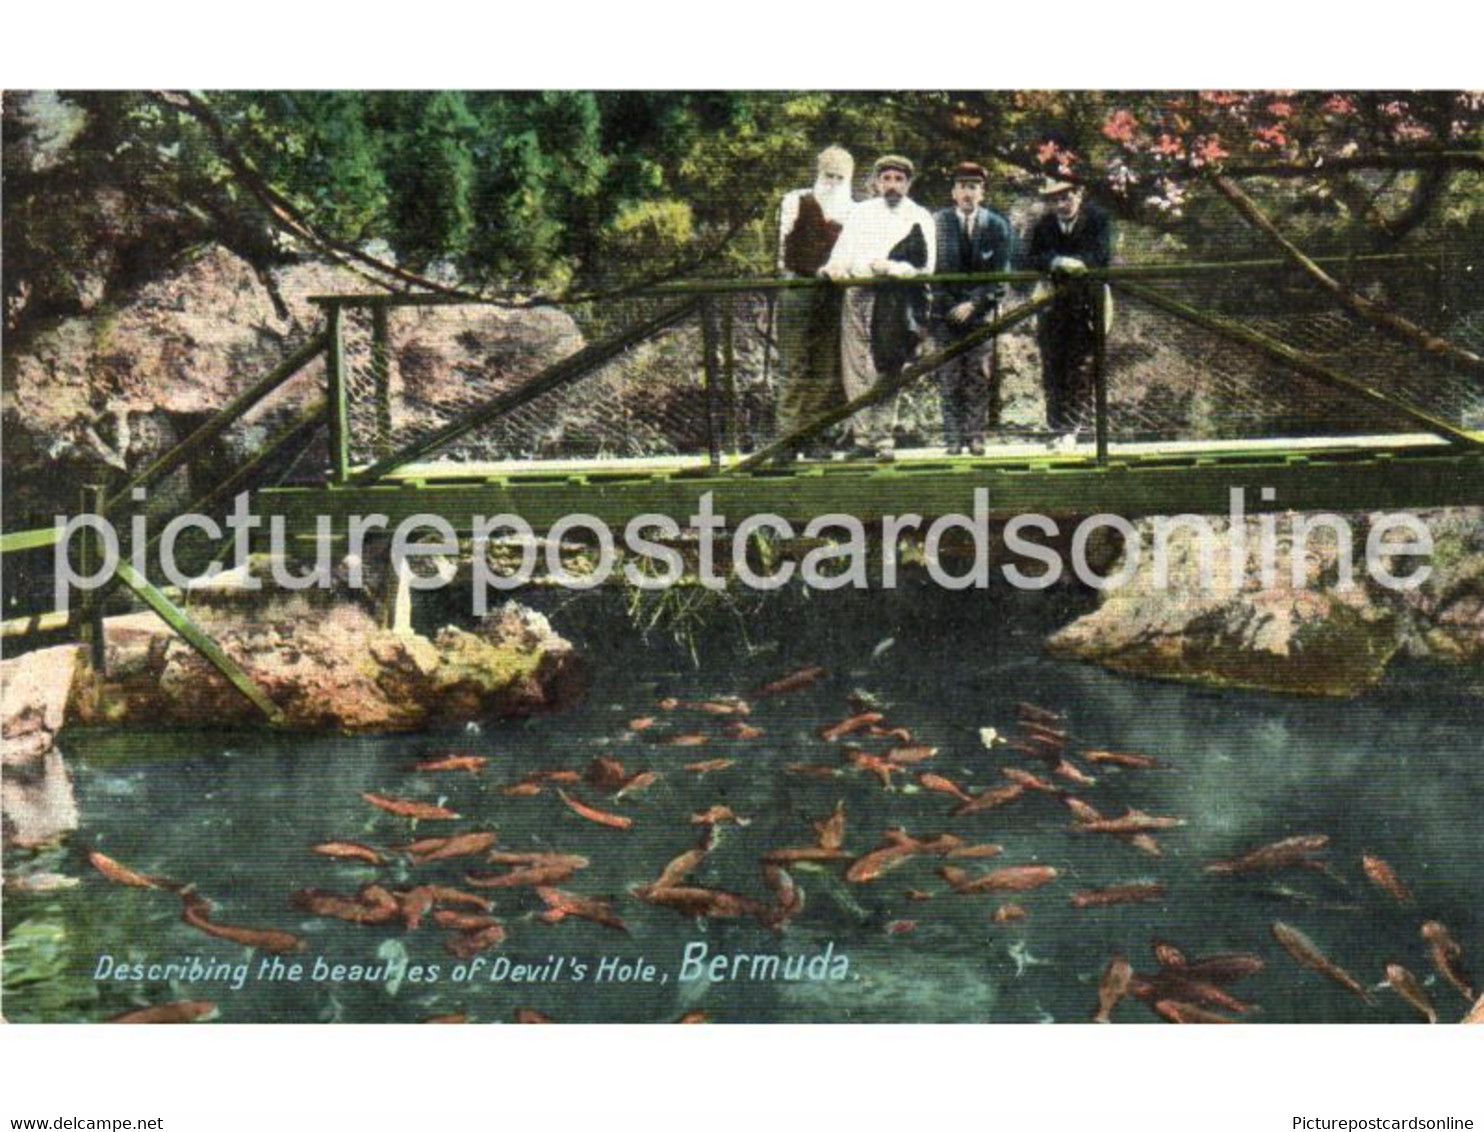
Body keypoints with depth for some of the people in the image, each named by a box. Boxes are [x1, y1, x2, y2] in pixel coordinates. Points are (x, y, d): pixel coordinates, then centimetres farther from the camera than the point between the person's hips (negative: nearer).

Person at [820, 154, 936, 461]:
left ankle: (882, 439, -3)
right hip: (858, 296, 3)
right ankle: (863, 437, 3)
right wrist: (835, 268, -11)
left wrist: (891, 268, -15)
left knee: (883, 373, -6)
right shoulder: (861, 212, 19)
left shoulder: (920, 217, 9)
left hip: (896, 300, -3)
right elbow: (842, 254, 11)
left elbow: (926, 267, -1)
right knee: (855, 371, -1)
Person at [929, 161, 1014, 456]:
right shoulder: (938, 221, 5)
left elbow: (1000, 272, 0)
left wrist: (973, 303, -10)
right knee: (949, 379, -1)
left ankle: (975, 436, 6)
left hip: (981, 311, 0)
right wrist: (943, 303, -7)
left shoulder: (997, 225, 4)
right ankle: (953, 438, 2)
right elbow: (932, 267, 3)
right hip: (946, 311, 0)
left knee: (979, 378, 0)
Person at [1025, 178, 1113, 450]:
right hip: (1054, 302, 3)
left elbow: (1101, 256, -16)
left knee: (1083, 365, -7)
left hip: (1088, 302, -3)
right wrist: (1058, 262, -28)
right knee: (1052, 367, 3)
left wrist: (1067, 262, -31)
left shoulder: (1098, 219, -4)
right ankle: (1058, 428, 10)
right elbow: (1030, 260, -8)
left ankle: (1070, 429, -4)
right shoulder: (1043, 225, 4)